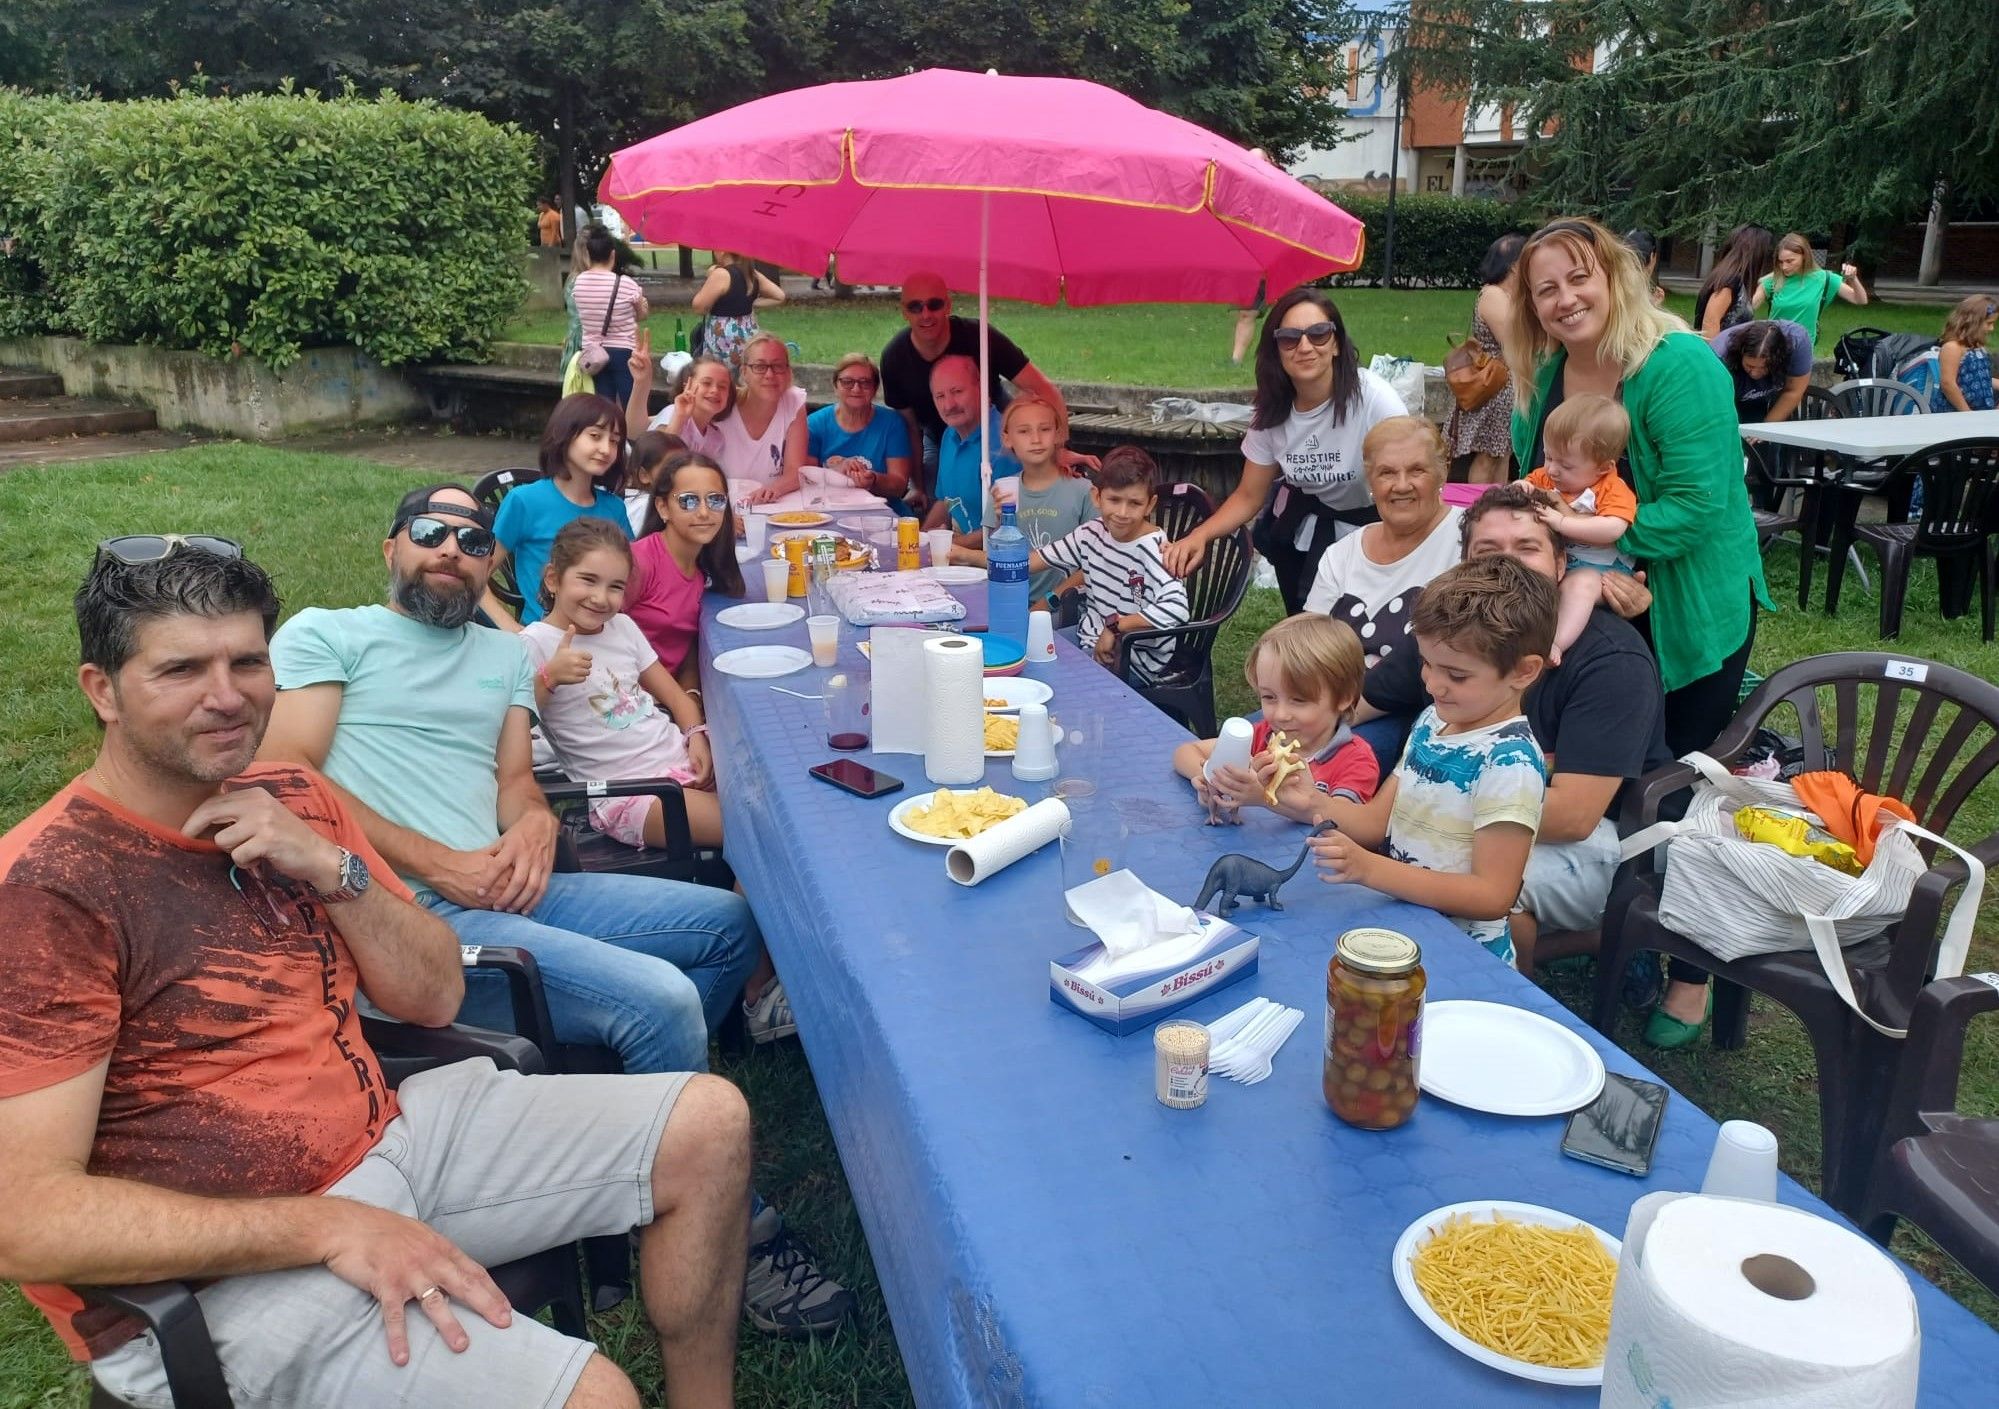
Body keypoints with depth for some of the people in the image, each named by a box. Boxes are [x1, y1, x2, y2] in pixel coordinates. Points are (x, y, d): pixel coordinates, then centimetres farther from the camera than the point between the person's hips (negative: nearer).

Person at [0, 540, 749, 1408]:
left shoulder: (293, 803, 4)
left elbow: (434, 996, 6)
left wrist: (332, 868, -11)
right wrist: (330, 1226, -25)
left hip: (387, 1132, 7)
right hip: (224, 1269, -7)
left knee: (708, 1122, 4)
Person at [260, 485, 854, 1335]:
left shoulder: (503, 656, 26)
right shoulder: (325, 635, 8)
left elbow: (516, 777, 16)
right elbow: (284, 777, -5)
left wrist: (532, 823, -10)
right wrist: (440, 865, -14)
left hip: (499, 890, 7)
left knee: (729, 924, 2)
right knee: (659, 997, -23)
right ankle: (734, 1236, -6)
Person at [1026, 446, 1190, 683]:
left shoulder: (1153, 548, -21)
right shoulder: (1092, 533, 1)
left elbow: (1176, 609, -36)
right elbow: (1037, 560, 11)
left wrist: (1114, 627, -26)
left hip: (1136, 662, -7)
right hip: (1088, 637, 7)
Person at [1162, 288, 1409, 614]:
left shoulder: (1375, 400, -27)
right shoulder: (1272, 411, -12)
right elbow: (1248, 497, -4)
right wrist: (1199, 536, -22)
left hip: (1368, 526, -4)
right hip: (1300, 525, 4)